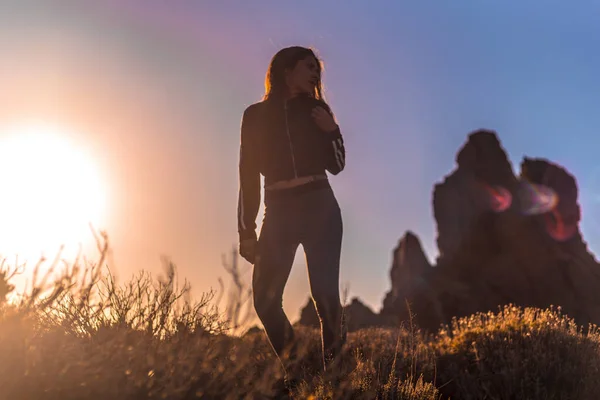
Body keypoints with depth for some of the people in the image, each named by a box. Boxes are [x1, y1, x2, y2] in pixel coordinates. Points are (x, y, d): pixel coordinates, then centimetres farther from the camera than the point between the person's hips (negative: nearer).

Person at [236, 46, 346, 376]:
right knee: (265, 298, -7)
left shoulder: (315, 109, 11)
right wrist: (246, 231, 1)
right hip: (279, 213, 0)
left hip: (320, 209, 0)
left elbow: (336, 165, 10)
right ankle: (294, 368, 9)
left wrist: (331, 131, -9)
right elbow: (249, 176, 6)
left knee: (324, 293, -8)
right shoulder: (256, 115, 9)